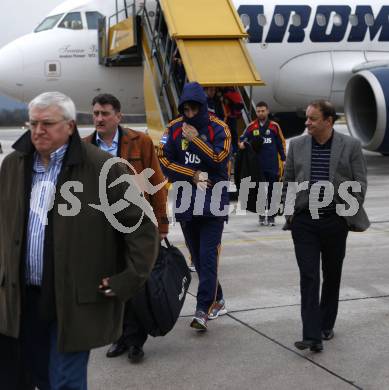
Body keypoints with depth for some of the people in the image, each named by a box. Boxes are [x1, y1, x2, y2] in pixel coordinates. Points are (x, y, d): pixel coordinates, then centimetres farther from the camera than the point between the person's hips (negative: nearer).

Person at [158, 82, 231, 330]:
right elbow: (165, 161, -1)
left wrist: (195, 139, -15)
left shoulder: (218, 129, -4)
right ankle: (217, 302, 27)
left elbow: (220, 159, -15)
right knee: (198, 257, 12)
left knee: (208, 257, -10)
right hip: (186, 203, 4)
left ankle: (203, 310, -10)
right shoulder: (174, 129, 4)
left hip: (213, 202, -4)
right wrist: (193, 176, -9)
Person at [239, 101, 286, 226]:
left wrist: (283, 160, 6)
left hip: (272, 165, -1)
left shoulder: (274, 126, 3)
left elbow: (281, 143, 8)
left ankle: (271, 216, 11)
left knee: (272, 191, 2)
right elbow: (243, 138, 6)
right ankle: (262, 215, 18)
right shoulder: (252, 126, 3)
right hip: (257, 165, 1)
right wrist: (242, 144, -18)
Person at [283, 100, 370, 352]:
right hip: (304, 220, 1)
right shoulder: (297, 145, 4)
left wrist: (352, 215, -4)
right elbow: (288, 181, 11)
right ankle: (312, 336, -8)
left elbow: (359, 183, 0)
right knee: (309, 277, -6)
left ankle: (326, 326, 29)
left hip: (335, 220, 0)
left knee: (332, 275, 12)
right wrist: (290, 212, 6)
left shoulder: (351, 146, -2)